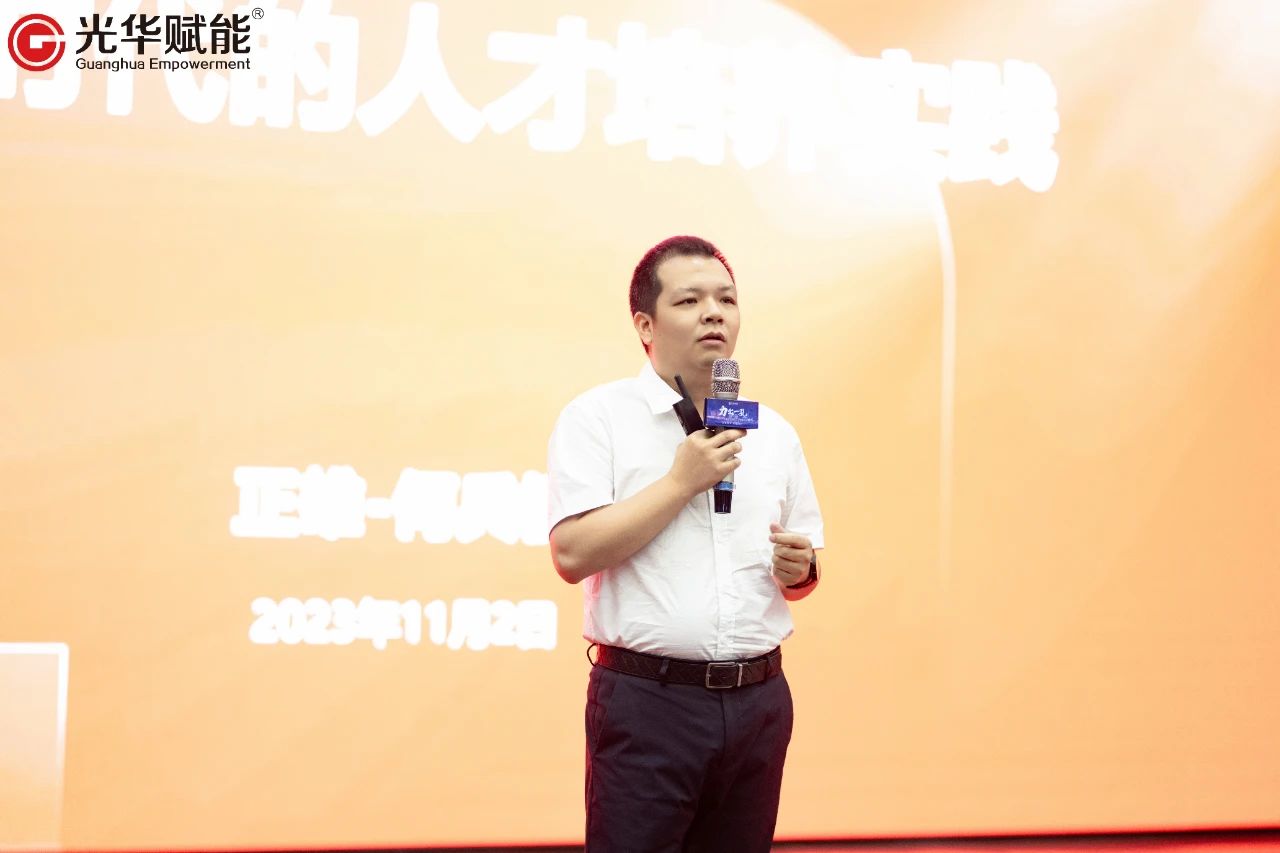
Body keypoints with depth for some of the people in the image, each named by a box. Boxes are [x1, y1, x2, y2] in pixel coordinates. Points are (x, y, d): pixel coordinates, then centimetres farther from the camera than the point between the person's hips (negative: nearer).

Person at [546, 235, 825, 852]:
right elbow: (572, 554, -13)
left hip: (758, 701, 5)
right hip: (647, 701, -5)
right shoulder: (597, 418, -2)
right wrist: (682, 480, -13)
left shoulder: (773, 432, 13)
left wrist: (800, 569, -2)